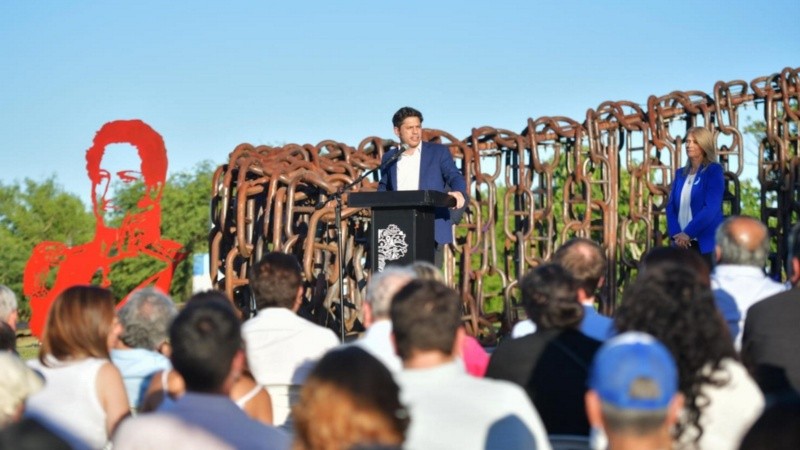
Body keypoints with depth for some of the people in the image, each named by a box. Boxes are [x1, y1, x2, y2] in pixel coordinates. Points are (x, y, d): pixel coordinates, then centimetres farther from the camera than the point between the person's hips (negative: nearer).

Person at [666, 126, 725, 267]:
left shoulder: (714, 171, -2)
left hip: (706, 243, -5)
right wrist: (675, 234, -7)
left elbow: (711, 207, -13)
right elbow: (671, 206, 10)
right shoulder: (680, 173, 15)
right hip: (683, 242, 5)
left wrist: (688, 232, -16)